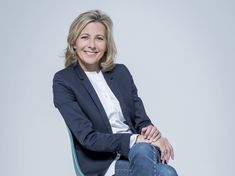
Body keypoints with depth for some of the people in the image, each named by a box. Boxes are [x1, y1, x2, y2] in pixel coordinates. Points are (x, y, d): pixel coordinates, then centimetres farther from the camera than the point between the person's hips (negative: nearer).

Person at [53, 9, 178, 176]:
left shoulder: (121, 72, 11)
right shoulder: (63, 80, -3)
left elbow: (141, 119, 10)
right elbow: (88, 137, -11)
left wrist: (152, 132, -14)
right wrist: (135, 140, -20)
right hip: (104, 162, -4)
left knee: (142, 150, -34)